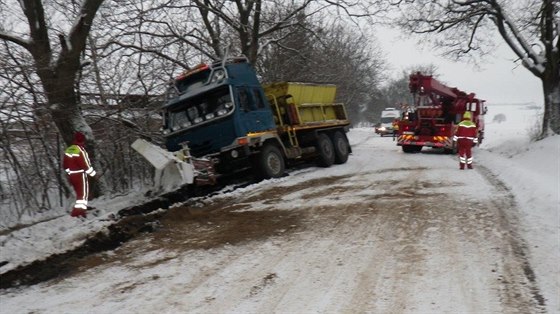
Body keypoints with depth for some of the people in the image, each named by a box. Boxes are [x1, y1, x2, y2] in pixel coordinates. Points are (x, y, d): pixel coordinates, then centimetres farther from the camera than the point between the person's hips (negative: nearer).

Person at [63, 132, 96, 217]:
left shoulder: (68, 150, 7)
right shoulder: (80, 150, -18)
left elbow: (65, 165, 12)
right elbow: (86, 164, -19)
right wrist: (93, 174, -8)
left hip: (71, 175, 8)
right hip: (80, 175, -8)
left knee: (79, 193, 21)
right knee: (83, 193, -2)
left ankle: (80, 209, 32)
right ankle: (79, 210, -12)